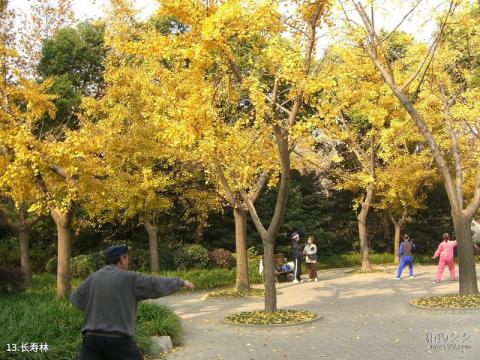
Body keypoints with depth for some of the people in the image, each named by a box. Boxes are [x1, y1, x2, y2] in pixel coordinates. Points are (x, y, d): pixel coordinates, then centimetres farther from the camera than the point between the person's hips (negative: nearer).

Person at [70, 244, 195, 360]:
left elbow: (75, 299, 17)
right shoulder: (129, 278, -6)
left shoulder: (92, 278, 7)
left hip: (92, 337, 4)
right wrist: (181, 282, 11)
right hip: (119, 339, -4)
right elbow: (156, 285, -2)